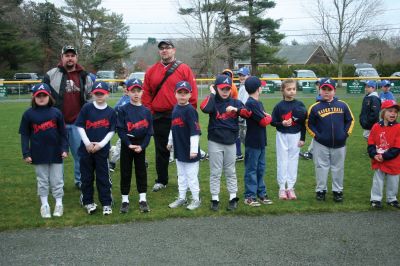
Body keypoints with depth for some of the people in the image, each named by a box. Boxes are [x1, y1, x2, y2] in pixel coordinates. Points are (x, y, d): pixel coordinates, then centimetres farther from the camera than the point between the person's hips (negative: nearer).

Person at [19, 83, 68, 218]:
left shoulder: (56, 112, -1)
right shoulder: (28, 114, -3)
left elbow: (63, 133, 3)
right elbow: (24, 135, 0)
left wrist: (64, 149, -3)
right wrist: (26, 154, -4)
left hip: (56, 153, 0)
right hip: (38, 154, 0)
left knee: (57, 180, 8)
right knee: (42, 181, 11)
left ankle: (59, 204, 21)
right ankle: (44, 205, 21)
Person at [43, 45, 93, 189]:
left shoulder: (84, 76, 8)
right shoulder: (51, 75, 1)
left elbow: (91, 98, 19)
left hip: (77, 123, 2)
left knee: (80, 153, 5)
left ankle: (80, 180, 19)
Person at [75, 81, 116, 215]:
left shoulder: (111, 112, 0)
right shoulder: (86, 108, -2)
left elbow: (112, 131, 0)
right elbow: (80, 126, -2)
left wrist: (101, 144, -10)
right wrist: (87, 143, -10)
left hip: (102, 149, 0)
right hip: (86, 148, 0)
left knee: (103, 177, 4)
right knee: (86, 176, 9)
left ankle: (106, 203, 11)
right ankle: (88, 201, 22)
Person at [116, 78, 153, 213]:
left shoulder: (146, 111, 1)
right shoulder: (123, 110, -5)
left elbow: (149, 131, 0)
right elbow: (120, 129, -9)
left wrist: (142, 146, -11)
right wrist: (129, 144, -17)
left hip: (141, 145, 2)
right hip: (126, 145, -2)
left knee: (141, 171, 8)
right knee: (125, 172, 5)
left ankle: (143, 199, 16)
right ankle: (125, 200, 15)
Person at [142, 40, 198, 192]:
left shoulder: (184, 69, -1)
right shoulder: (151, 71, 9)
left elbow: (192, 93, -5)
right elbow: (146, 94, 9)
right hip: (158, 117, 3)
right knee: (161, 150, 11)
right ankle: (161, 180, 23)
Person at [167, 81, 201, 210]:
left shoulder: (190, 110, -17)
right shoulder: (175, 108, 6)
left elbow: (195, 131, -20)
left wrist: (194, 149, -22)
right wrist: (170, 141, 23)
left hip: (189, 151, -8)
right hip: (179, 149, 8)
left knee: (191, 175, 4)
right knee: (181, 175, 18)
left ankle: (196, 199, 17)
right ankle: (182, 198, 30)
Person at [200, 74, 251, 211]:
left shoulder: (235, 102, 3)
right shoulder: (213, 102, -5)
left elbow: (248, 114, -9)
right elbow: (204, 108, -28)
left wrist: (236, 109, -25)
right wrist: (212, 94, -16)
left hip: (231, 143, 2)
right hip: (215, 143, -2)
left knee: (230, 172, 13)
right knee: (215, 172, 6)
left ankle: (233, 198, 21)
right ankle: (215, 199, 14)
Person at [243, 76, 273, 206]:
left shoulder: (258, 103, 13)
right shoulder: (251, 104, -18)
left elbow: (266, 119, 11)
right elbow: (264, 121, -18)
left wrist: (266, 117, -10)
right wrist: (269, 117, 1)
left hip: (261, 142, 9)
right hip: (253, 142, -9)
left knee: (261, 169, 15)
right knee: (251, 170, -1)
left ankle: (261, 193, 25)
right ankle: (249, 197, 6)